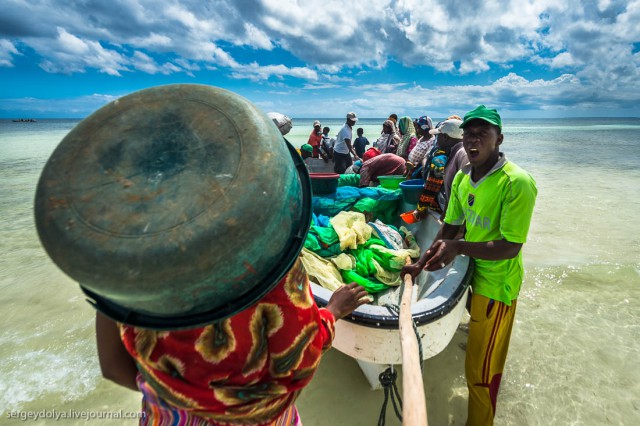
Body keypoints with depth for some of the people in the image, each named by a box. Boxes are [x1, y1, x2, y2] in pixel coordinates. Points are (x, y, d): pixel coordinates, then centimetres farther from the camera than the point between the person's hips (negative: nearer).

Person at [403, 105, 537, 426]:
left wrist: (458, 247, -38)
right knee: (479, 345, 31)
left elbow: (511, 247, -26)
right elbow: (450, 227, 1)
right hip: (473, 271, 7)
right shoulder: (462, 177, -3)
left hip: (496, 284, -7)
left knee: (480, 369, 8)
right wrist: (421, 263, -4)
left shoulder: (517, 183, -24)